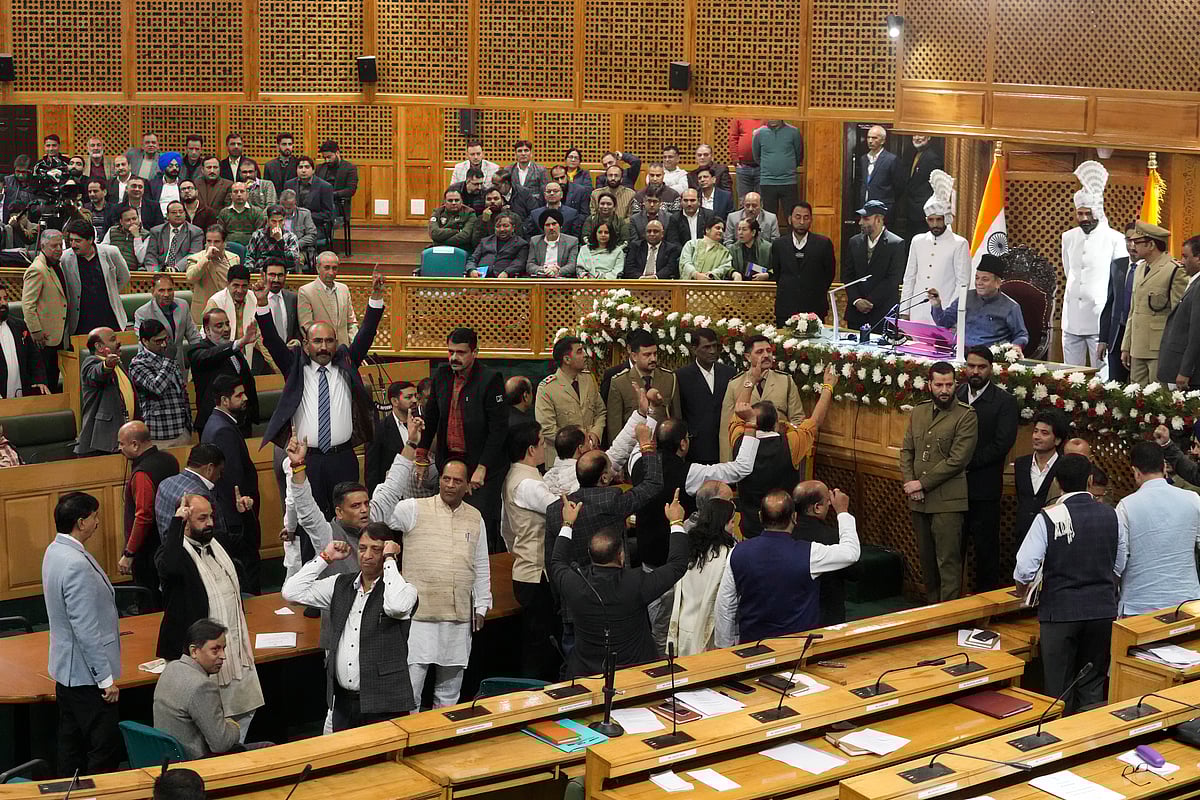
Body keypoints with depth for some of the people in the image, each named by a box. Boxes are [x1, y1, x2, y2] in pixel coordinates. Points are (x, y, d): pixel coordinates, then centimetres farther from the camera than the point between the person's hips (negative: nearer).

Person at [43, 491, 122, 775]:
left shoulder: (54, 552, 5)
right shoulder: (76, 565, -25)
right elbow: (86, 630, -25)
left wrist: (107, 629, 25)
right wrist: (106, 678, -19)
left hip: (65, 669, 10)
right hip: (86, 673, -10)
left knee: (71, 743, 17)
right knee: (105, 751, -4)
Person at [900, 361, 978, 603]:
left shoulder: (966, 416, -8)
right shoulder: (919, 411, 11)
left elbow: (957, 460, -14)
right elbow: (906, 450, 13)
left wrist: (923, 484, -13)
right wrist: (910, 482, -4)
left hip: (947, 501, -6)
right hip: (918, 500, 6)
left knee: (948, 562, -5)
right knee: (926, 559, 15)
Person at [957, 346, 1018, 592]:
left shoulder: (1004, 402, -3)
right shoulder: (954, 396, 9)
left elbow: (1002, 443, -12)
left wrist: (968, 463, -13)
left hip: (984, 487, -3)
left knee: (986, 545, 3)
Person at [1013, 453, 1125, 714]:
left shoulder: (1048, 518, -12)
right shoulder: (1112, 516, -2)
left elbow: (1025, 568, -14)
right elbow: (1120, 566, 8)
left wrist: (1021, 590, 7)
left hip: (1059, 611, -3)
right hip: (1103, 609, 3)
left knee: (1059, 690, 8)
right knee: (1093, 687, 14)